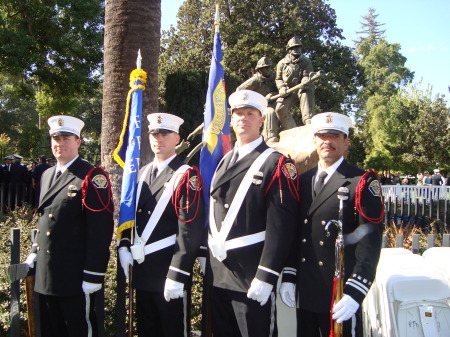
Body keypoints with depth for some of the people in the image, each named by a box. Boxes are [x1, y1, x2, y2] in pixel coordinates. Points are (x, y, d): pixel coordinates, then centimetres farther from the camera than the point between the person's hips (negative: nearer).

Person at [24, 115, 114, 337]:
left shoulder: (92, 177, -13)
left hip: (76, 277, -7)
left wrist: (93, 275, -18)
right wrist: (34, 252, 15)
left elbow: (101, 230, -17)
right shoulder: (47, 176, 12)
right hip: (45, 275, 8)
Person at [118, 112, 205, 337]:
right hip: (141, 272, 7)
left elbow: (190, 232, -17)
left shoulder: (187, 176, -12)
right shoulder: (141, 174, 11)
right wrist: (124, 247, 1)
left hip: (169, 275, -7)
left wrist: (177, 276, -19)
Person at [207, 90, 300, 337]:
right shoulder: (222, 163, 13)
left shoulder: (276, 164, -9)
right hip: (217, 275, 7)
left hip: (253, 279, -6)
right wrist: (208, 258, 12)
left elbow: (281, 225, -16)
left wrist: (266, 277, -20)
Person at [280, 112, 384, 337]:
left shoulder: (362, 182, -8)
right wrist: (289, 277, 5)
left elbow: (370, 242, -14)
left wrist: (354, 292, -20)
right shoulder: (303, 181, 10)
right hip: (304, 291, 5)